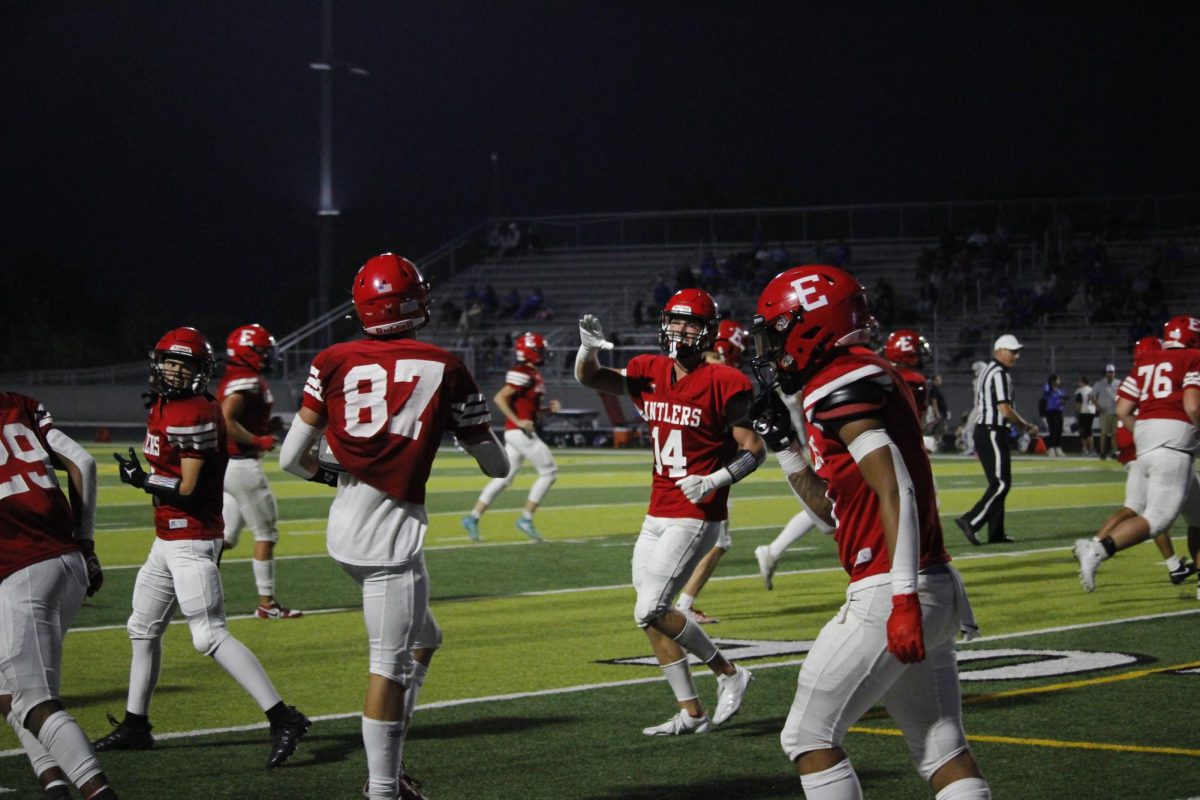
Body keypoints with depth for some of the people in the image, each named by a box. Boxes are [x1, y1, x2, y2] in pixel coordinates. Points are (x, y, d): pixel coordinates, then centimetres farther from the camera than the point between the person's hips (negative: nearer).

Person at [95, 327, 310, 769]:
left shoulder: (193, 415, -19)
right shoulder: (162, 406, 11)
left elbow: (185, 487, -20)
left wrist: (139, 478, -8)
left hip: (190, 540, -10)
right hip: (168, 539, 10)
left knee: (210, 635, -15)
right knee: (143, 629, 19)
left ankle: (283, 719, -18)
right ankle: (135, 725, 31)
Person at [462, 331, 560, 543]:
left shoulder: (534, 374, 15)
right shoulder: (522, 374, -15)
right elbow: (500, 398, -20)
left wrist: (549, 407, 9)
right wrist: (518, 422, -21)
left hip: (518, 432, 9)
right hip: (520, 433, -9)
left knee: (504, 478, 10)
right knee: (549, 472, -3)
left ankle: (473, 517, 8)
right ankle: (526, 518, -1)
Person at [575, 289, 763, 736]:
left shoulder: (721, 384, -12)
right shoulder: (650, 374, 6)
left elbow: (754, 449, -10)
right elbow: (588, 378, 4)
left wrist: (715, 480, -26)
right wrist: (588, 349, -17)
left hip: (696, 518, -8)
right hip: (657, 516, 8)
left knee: (650, 612, -12)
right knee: (652, 617, 9)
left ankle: (729, 675, 4)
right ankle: (691, 713, 18)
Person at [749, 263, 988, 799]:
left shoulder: (841, 387, -11)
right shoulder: (865, 379, 19)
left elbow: (896, 491, -20)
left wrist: (904, 598, -25)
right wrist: (785, 443, 18)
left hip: (890, 595, -10)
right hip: (937, 591, 10)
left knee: (809, 737, 0)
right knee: (942, 751, 10)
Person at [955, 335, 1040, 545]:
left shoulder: (987, 371, 17)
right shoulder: (1000, 374, -14)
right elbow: (1005, 411, -20)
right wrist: (1027, 427, -6)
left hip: (982, 431, 10)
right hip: (993, 433, -10)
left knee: (998, 483, 12)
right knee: (1001, 483, -10)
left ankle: (996, 533, 12)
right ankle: (971, 521, -15)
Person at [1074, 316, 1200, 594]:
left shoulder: (1146, 361, 20)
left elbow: (1122, 410, 16)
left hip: (1144, 444, 8)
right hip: (1174, 443, -8)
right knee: (1157, 518, -14)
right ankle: (1098, 550, -29)